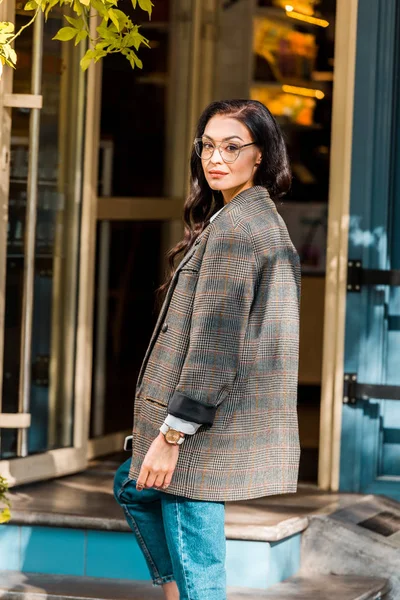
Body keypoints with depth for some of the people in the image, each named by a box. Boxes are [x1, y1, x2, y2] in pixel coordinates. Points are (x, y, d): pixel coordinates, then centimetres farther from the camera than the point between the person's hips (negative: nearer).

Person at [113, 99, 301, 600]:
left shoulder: (233, 226, -17)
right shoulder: (264, 218, 14)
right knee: (133, 488, 29)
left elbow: (215, 342, -22)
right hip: (223, 421, 11)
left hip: (209, 427, -11)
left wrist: (172, 432, -20)